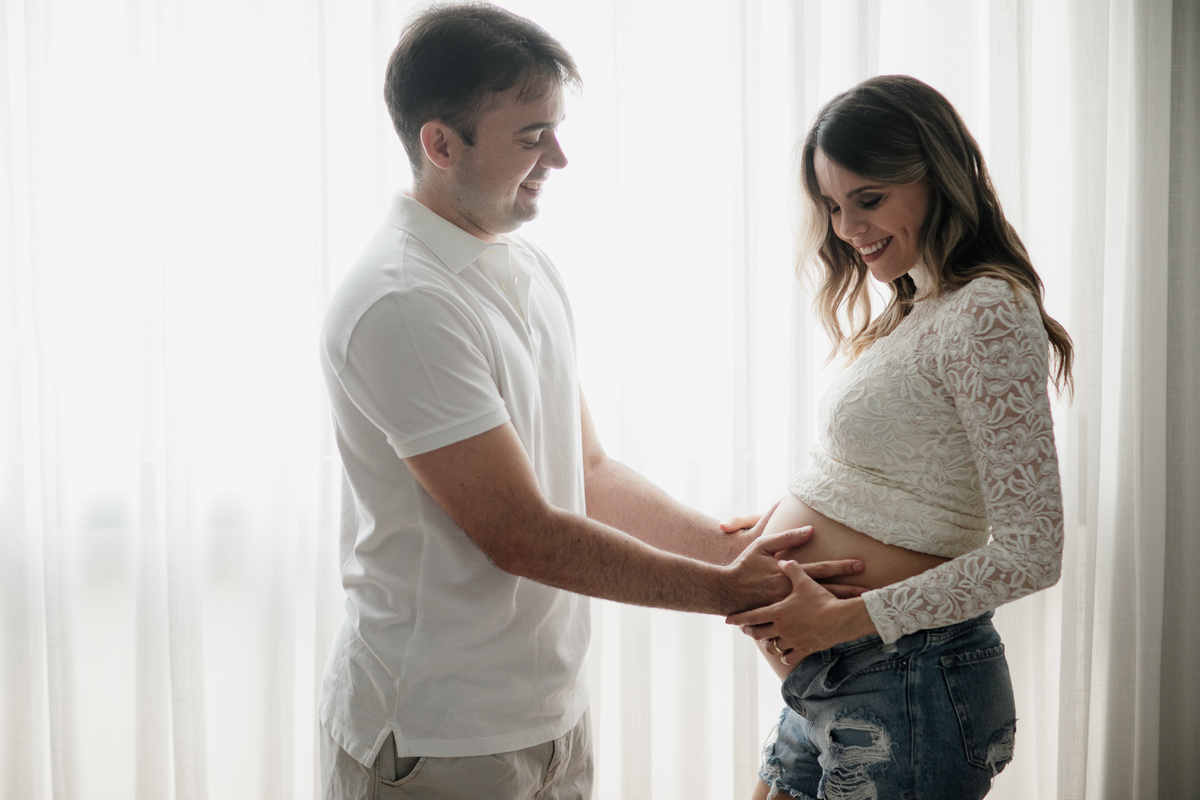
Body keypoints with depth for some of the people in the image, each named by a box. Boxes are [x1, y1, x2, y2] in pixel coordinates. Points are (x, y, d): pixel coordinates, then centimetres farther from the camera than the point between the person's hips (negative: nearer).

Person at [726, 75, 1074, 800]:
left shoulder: (990, 311, -16)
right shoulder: (914, 312, 13)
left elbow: (1031, 551, -22)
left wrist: (844, 618, -21)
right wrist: (782, 522, 7)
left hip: (903, 683, -9)